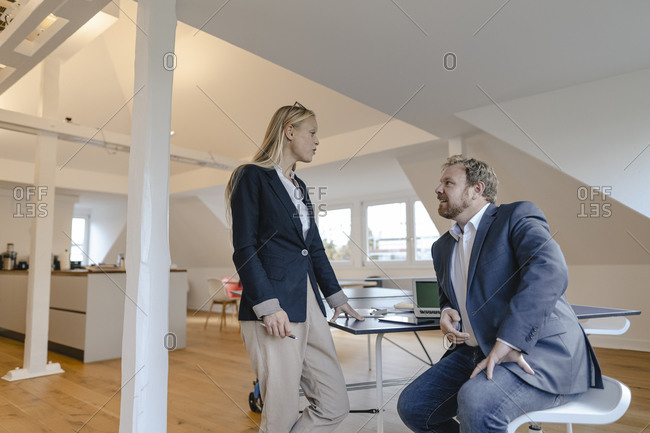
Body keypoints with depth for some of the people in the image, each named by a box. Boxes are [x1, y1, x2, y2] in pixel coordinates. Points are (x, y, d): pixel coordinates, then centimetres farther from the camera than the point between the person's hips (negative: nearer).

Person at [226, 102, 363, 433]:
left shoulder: (299, 186, 21)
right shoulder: (253, 176, -3)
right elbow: (244, 249, -10)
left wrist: (336, 297, 24)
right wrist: (268, 306, -17)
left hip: (308, 305, 8)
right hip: (274, 311, -8)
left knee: (335, 406, 6)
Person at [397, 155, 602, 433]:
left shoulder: (518, 216, -6)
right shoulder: (442, 246, 17)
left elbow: (549, 272, -24)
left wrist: (507, 343, -30)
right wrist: (447, 312, 4)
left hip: (539, 350, -8)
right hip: (475, 352, 8)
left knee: (476, 404, -34)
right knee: (411, 406, 0)